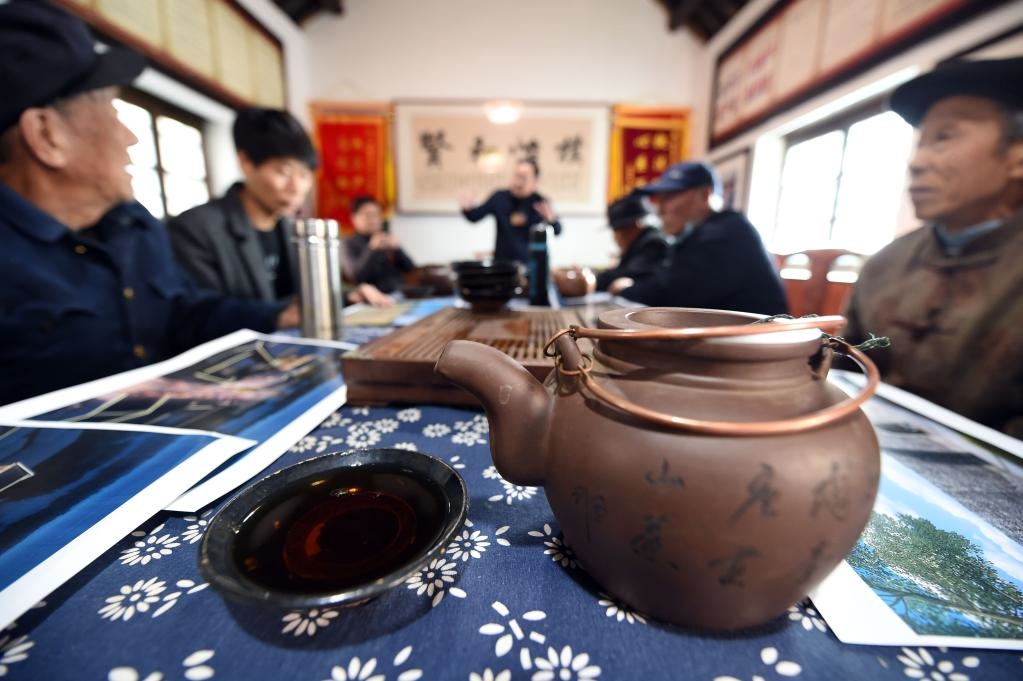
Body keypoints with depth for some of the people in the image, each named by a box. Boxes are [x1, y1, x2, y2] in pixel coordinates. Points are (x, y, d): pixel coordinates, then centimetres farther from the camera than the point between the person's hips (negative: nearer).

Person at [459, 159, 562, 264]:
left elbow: (557, 231, -9)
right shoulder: (499, 197, 0)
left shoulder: (540, 203, -4)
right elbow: (474, 217, 4)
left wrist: (551, 219, -31)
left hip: (529, 264, -1)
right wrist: (467, 209, -18)